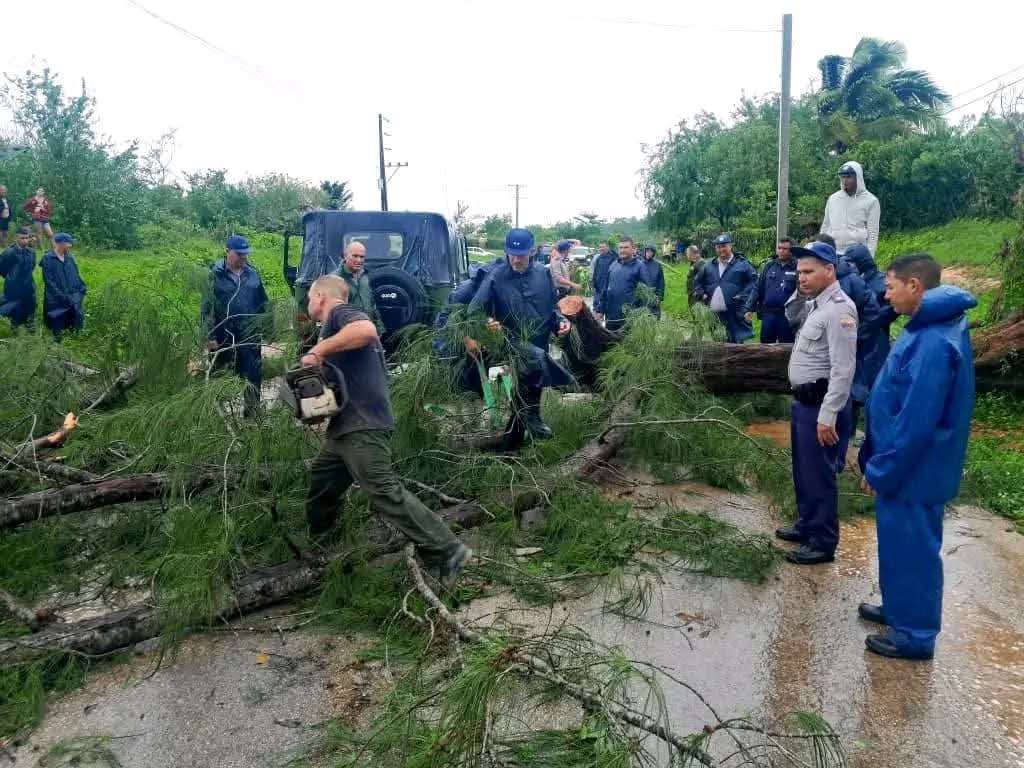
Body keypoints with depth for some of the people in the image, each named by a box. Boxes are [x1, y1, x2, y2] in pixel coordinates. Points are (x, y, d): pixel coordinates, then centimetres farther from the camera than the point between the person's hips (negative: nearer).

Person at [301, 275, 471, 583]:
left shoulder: (340, 312, -3)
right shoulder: (335, 324, 26)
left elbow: (366, 329, -28)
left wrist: (318, 350, -21)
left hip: (362, 427, -11)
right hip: (345, 429, 11)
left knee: (385, 493, -13)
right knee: (318, 492, 18)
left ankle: (448, 551, -11)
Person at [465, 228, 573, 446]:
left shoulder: (543, 273, 3)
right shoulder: (496, 278, -9)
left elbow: (553, 305, 14)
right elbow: (474, 309, -12)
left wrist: (560, 320, -6)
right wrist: (469, 336, -29)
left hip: (539, 341, 5)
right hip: (513, 340, -5)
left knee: (527, 389, 11)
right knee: (536, 357, -36)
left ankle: (512, 443, 28)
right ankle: (532, 416, -22)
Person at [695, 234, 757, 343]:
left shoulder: (742, 263, 0)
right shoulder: (709, 266, 14)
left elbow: (753, 280, -3)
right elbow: (699, 282, 25)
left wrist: (744, 296, -12)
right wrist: (703, 294, 9)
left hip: (735, 313, -5)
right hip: (714, 313, 5)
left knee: (736, 342, -3)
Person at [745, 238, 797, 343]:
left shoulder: (796, 268, -4)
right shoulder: (769, 267, 8)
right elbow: (758, 288, 9)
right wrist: (750, 308, 2)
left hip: (787, 315, -4)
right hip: (768, 314, 4)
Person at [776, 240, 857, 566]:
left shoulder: (839, 309, -20)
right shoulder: (815, 304, 10)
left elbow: (843, 370, -25)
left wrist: (828, 416, -25)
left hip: (820, 405, -10)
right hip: (803, 402, 10)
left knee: (819, 475, 1)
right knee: (803, 471, 21)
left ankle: (823, 542, 14)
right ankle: (807, 525, 37)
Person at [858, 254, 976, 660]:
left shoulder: (934, 344, -27)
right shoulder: (926, 330, 5)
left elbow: (917, 422, -27)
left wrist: (880, 470, -17)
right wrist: (876, 459, 18)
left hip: (913, 470, -9)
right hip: (905, 465, 9)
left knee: (911, 547, 5)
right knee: (899, 542, 22)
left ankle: (915, 633, 21)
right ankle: (899, 608, 38)